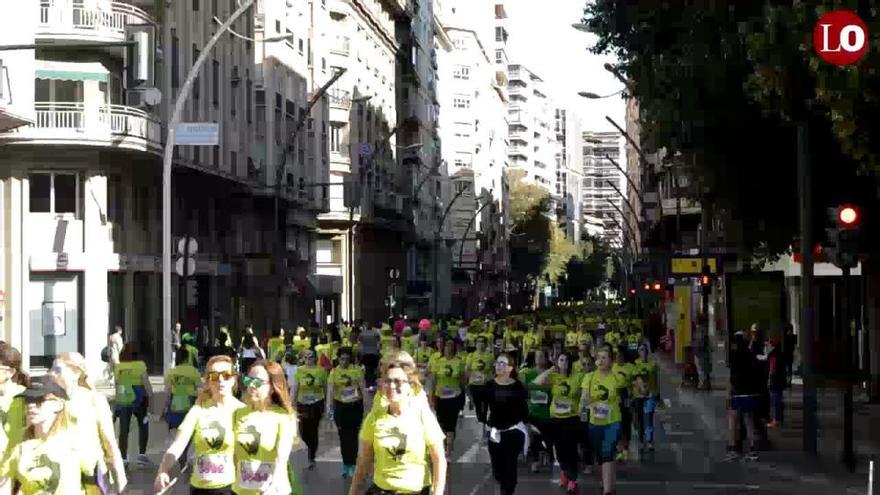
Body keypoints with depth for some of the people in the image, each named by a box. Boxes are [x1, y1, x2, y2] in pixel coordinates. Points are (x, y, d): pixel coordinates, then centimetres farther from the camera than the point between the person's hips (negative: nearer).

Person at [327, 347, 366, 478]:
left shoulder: (357, 370, -2)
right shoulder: (334, 372, -1)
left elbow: (363, 387, -2)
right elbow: (330, 390, -6)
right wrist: (329, 407, -16)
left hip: (355, 405, -1)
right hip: (340, 406, 1)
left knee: (353, 435, 1)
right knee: (343, 436, 6)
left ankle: (352, 464, 8)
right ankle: (346, 465, 15)